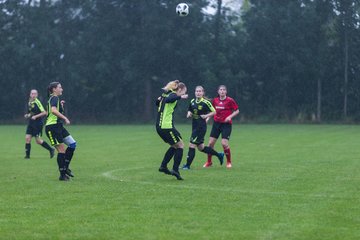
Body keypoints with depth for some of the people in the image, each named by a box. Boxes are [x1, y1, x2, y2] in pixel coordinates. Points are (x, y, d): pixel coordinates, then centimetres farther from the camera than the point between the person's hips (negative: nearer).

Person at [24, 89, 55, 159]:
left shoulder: (37, 102, -12)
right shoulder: (29, 103, 11)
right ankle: (27, 155, 3)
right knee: (27, 138, -2)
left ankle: (51, 149, 11)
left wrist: (35, 116, -20)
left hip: (38, 124, -7)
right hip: (31, 123, 7)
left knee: (38, 141, -5)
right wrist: (28, 115, 7)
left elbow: (44, 112, -16)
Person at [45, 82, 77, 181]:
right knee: (62, 150, -8)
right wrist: (65, 118, -28)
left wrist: (61, 106, 20)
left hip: (58, 126, 10)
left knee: (72, 144, 7)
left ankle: (65, 167, 14)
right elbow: (53, 110, -29)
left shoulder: (54, 99, 20)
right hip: (52, 127, -10)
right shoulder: (54, 98, -11)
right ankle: (62, 175, -1)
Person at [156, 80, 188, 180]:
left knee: (174, 146, 21)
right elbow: (168, 100, -35)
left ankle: (163, 166, 17)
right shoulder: (172, 95, -10)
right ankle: (175, 170, -4)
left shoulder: (165, 93, 15)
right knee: (180, 145, 2)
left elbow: (157, 103, 30)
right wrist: (180, 97, -39)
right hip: (167, 126, -9)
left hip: (159, 126, 9)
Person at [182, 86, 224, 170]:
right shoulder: (192, 102, 7)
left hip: (201, 127, -8)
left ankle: (187, 165, -3)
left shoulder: (205, 102, -10)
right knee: (201, 147, 15)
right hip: (195, 126, 8)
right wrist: (189, 114, 0)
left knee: (192, 145, -11)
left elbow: (214, 112, -3)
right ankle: (219, 155, 32)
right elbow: (189, 111, 22)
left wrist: (206, 116, -18)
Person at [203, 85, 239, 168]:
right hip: (216, 123, 4)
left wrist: (230, 116, -16)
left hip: (226, 124, -4)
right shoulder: (215, 100, 4)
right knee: (211, 143, 1)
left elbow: (237, 111, -3)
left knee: (224, 143, -14)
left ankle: (229, 162, 6)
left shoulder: (230, 100, -8)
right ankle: (209, 162, 17)